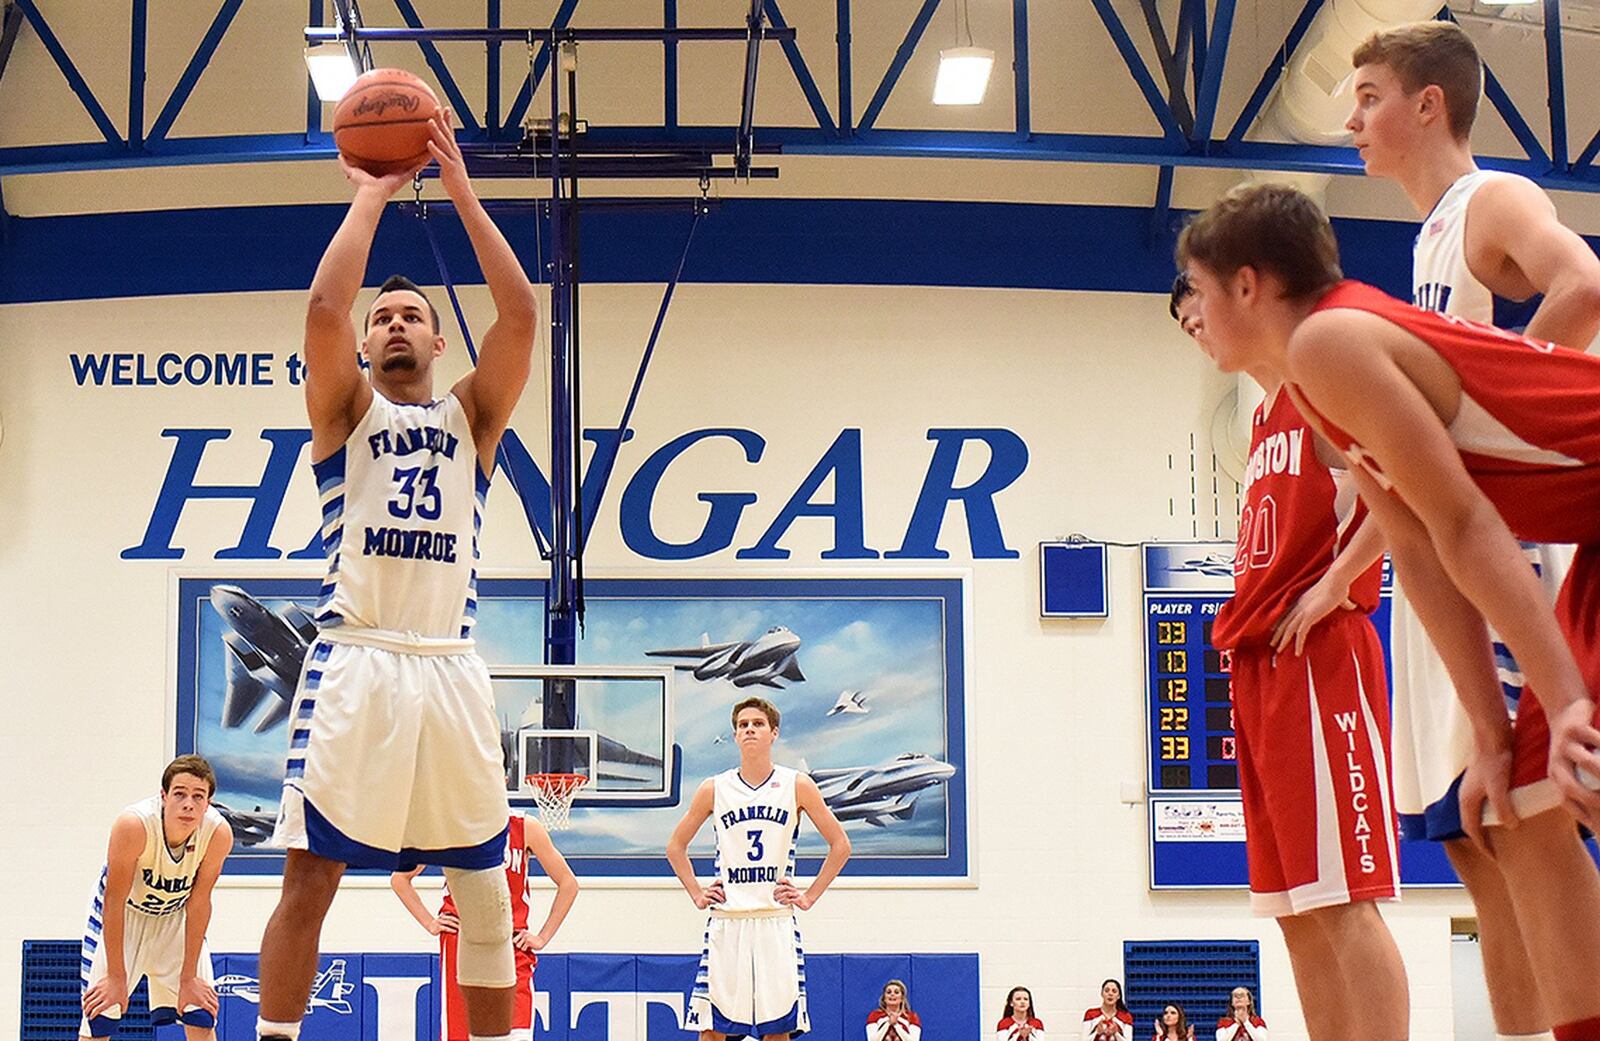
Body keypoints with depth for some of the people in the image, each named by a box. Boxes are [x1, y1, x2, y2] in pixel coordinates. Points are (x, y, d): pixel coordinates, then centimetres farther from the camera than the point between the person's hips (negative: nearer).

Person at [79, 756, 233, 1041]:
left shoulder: (219, 833, -28)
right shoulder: (133, 824, -36)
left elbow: (199, 903, -16)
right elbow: (115, 901, -27)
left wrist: (188, 977, -13)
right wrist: (116, 977, -23)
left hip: (176, 915, 2)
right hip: (125, 913, -2)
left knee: (202, 1017, -6)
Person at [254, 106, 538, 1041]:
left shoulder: (471, 414, 16)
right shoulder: (345, 409, 12)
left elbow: (520, 313, 2)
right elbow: (323, 307, -6)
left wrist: (462, 192, 3)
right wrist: (372, 198, 3)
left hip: (450, 665, 2)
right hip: (356, 659, -2)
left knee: (485, 884, 6)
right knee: (310, 875, -6)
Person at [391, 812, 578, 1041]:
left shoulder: (526, 828, 3)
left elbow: (568, 883, 10)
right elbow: (399, 878, 15)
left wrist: (543, 937, 6)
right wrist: (429, 923, 7)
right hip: (460, 941, 1)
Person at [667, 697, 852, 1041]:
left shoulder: (797, 786, 1)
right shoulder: (714, 789, 4)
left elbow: (840, 845, 6)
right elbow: (676, 847, 16)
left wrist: (810, 896, 1)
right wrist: (697, 894, 6)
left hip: (777, 922, -1)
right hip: (726, 922, 1)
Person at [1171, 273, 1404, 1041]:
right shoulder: (1262, 421, 23)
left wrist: (1336, 583, -18)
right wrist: (1245, 621, 13)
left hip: (1316, 655, -9)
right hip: (1260, 662, 9)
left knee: (1342, 899, -12)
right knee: (1293, 906, 7)